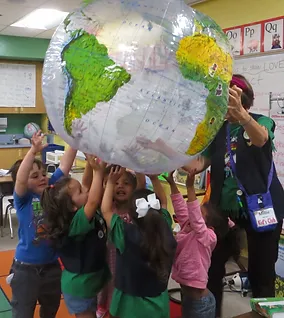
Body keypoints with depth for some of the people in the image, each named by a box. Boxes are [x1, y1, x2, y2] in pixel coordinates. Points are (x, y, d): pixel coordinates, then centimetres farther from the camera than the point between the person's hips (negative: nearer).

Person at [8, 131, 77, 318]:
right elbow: (20, 179, -33)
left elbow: (64, 167, -11)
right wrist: (34, 151, -46)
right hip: (26, 267, -4)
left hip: (51, 265, 4)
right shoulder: (23, 199, -14)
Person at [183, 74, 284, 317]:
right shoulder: (217, 130, 8)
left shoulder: (262, 122, -3)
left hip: (261, 207, -3)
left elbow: (260, 139, -27)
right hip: (225, 207, 4)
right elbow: (200, 163, -2)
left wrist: (239, 111, -45)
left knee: (261, 272, 5)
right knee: (212, 266, 6)